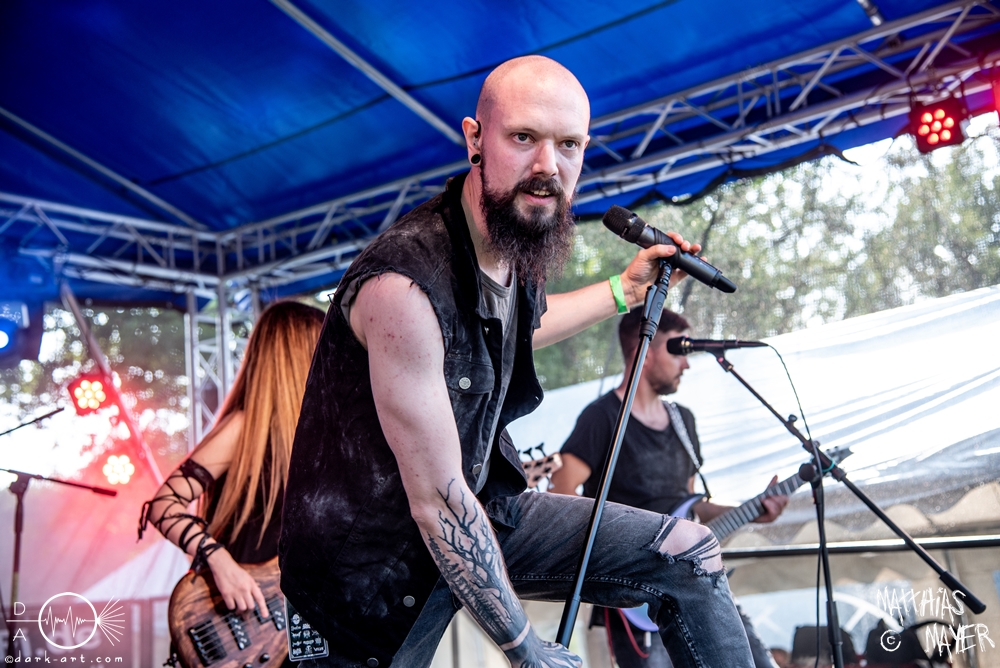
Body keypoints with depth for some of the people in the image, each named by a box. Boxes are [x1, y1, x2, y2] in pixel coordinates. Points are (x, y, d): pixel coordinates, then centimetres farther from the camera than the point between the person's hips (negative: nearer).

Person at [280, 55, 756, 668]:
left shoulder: (517, 247, -3)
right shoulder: (404, 285, -30)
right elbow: (437, 503, -26)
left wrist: (627, 288, 22)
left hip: (480, 511, 8)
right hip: (379, 558, -7)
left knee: (688, 554, 5)